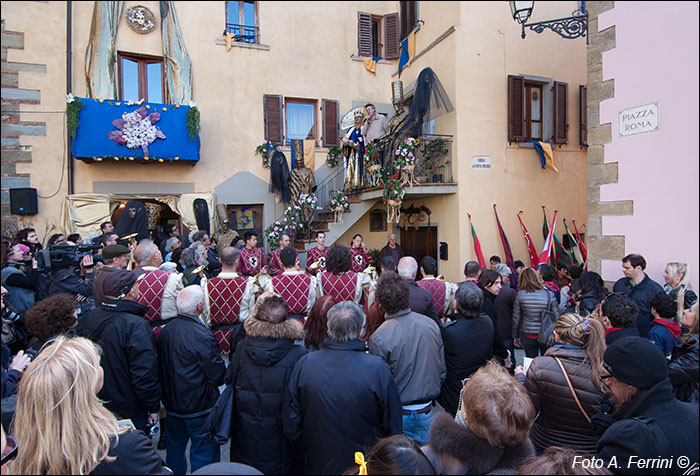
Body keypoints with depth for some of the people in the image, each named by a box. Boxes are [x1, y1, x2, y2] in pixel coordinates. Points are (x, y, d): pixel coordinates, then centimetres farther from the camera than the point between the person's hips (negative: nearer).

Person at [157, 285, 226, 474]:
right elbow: (219, 375, -21)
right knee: (204, 454, 9)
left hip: (172, 403, 7)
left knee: (175, 448, 25)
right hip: (199, 406, -7)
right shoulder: (202, 335, -27)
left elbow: (161, 367, 8)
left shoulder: (165, 330, -4)